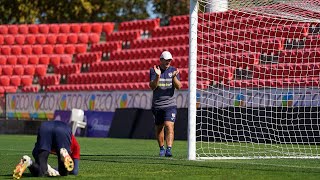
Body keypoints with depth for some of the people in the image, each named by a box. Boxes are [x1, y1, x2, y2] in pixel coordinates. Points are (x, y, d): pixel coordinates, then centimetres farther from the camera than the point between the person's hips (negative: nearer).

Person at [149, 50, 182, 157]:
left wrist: (174, 77, -23)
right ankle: (161, 148, 28)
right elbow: (152, 87, -8)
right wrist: (157, 76, -23)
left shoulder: (173, 70, 3)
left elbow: (178, 86, -5)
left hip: (170, 104, -1)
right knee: (159, 128, 10)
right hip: (157, 104, 1)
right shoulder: (153, 70, 1)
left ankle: (169, 149, -23)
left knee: (169, 126, -17)